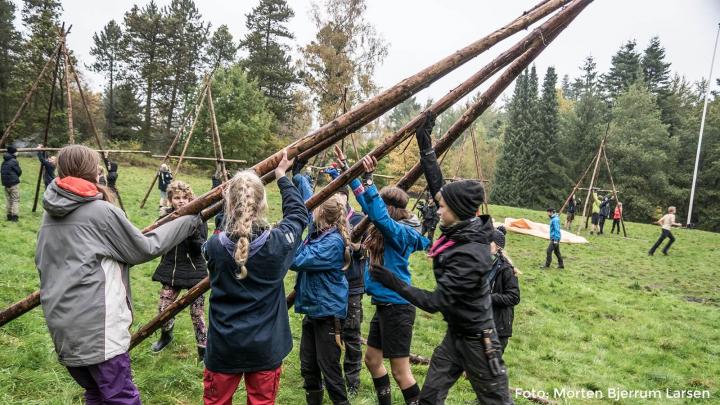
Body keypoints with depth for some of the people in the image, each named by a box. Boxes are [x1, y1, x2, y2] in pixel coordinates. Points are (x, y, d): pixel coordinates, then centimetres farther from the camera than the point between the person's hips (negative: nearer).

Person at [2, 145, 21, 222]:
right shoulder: (14, 161, -11)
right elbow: (19, 172, -5)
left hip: (6, 183, 7)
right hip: (14, 183, -7)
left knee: (8, 199, 13)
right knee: (15, 200, -4)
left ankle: (9, 215, 16)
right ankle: (15, 216, -10)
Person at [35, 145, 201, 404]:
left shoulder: (50, 215, 13)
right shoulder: (101, 211, -8)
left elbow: (43, 264, 21)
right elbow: (144, 249, -1)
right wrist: (187, 222, 6)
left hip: (62, 326, 8)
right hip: (96, 327, -8)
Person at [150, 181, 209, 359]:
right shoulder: (166, 218, 1)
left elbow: (202, 248, -15)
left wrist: (193, 232, -32)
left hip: (194, 272, -3)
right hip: (171, 271, 4)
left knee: (197, 313, 1)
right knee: (163, 309, 9)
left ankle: (203, 349, 18)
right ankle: (166, 336, 42)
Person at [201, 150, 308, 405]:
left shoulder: (215, 246, -13)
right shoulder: (278, 242, -15)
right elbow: (299, 213, 5)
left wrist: (230, 201, 17)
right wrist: (281, 176, 15)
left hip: (224, 348, 1)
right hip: (265, 348, 0)